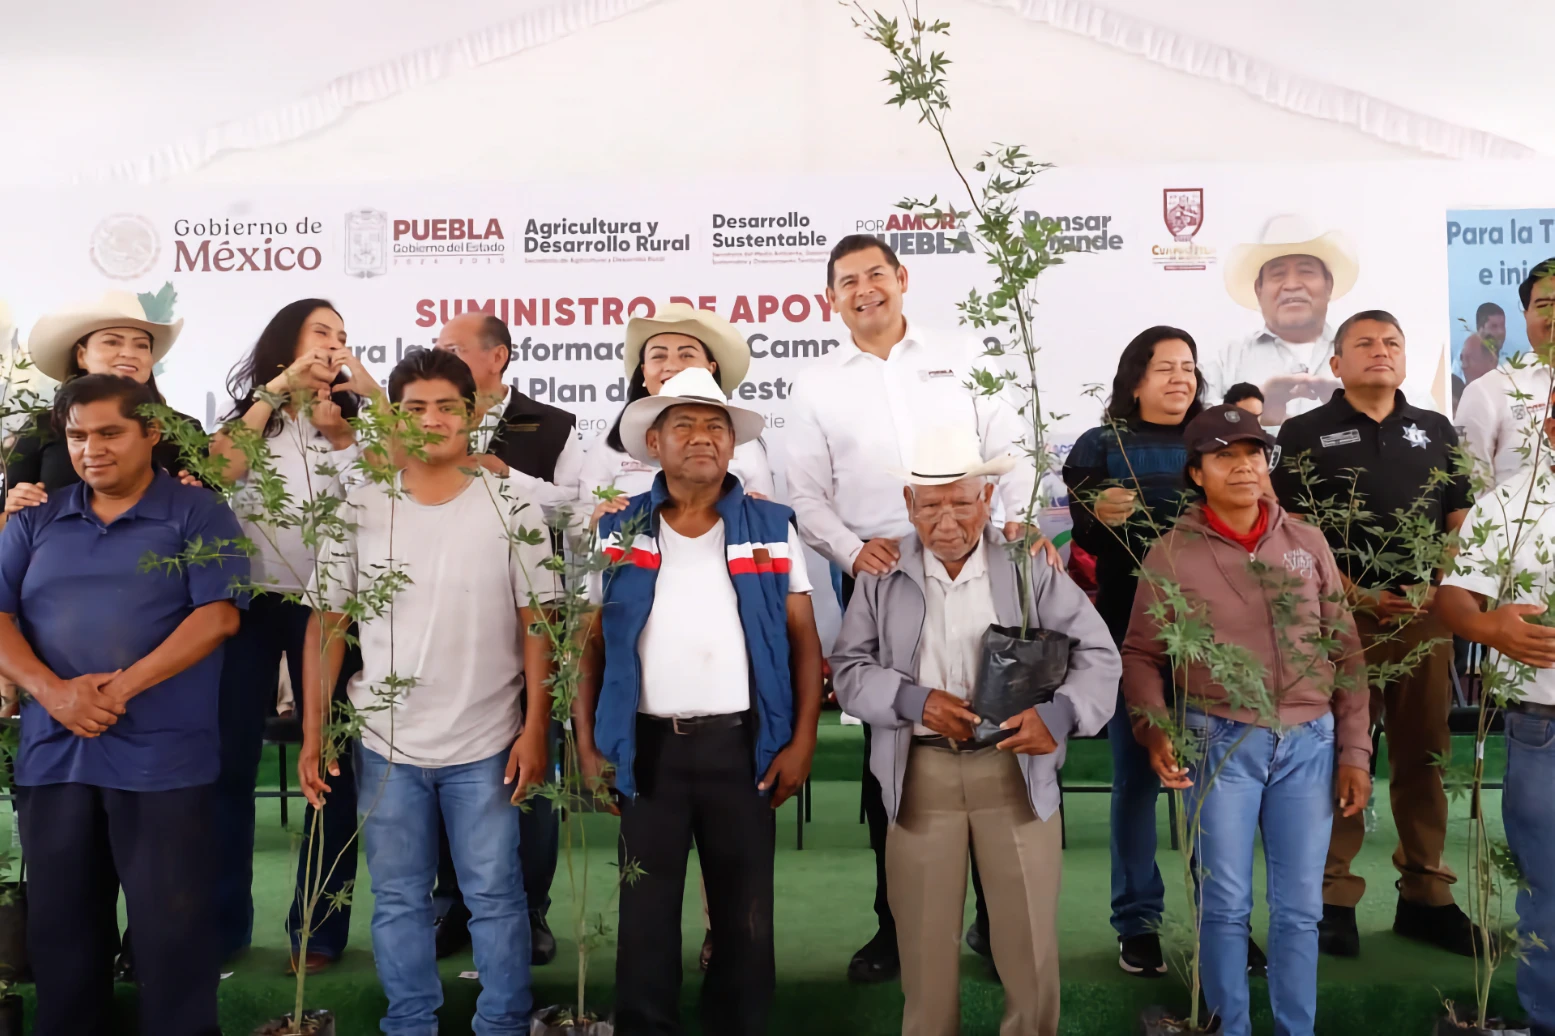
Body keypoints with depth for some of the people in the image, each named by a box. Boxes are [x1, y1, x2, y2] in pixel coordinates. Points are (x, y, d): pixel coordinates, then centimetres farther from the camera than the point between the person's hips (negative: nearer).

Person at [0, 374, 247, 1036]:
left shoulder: (196, 514, 0)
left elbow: (218, 615, -10)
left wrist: (123, 686, -17)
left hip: (163, 757, -4)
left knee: (172, 924, 3)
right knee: (60, 921, 15)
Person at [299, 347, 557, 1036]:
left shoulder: (512, 507, -4)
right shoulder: (359, 509, 0)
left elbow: (536, 623, -3)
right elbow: (326, 624, 3)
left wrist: (535, 728, -8)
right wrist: (313, 734, -1)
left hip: (486, 744, -1)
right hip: (385, 744, 2)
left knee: (496, 896, 8)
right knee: (398, 900, 14)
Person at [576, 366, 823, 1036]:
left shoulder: (773, 528, 4)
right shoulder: (617, 533, 5)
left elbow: (804, 639, 3)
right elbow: (591, 643, 6)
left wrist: (802, 741, -4)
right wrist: (586, 742, -1)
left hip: (743, 744, 0)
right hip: (648, 745, 0)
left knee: (745, 913, 9)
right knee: (645, 912, 9)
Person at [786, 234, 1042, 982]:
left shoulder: (958, 361, 9)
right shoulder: (816, 385, 7)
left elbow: (1008, 446, 6)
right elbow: (807, 496, 4)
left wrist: (1019, 516, -12)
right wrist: (851, 550, -13)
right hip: (878, 577, 0)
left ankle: (998, 915, 22)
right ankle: (897, 923, 21)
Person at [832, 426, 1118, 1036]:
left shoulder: (1029, 567, 2)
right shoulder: (883, 575, 4)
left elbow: (1097, 655, 1)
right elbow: (848, 668, 3)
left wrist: (1058, 716, -18)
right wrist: (914, 700, -15)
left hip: (1015, 769, 0)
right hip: (920, 773, 1)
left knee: (1030, 939, 7)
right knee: (926, 940, 10)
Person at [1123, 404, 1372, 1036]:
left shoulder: (1308, 543, 6)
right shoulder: (1171, 553, -3)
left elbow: (1345, 651, 8)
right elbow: (1140, 654, 1)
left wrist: (1354, 750, 5)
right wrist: (1154, 731, -14)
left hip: (1309, 742, 3)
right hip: (1218, 742, -2)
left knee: (1300, 907, 11)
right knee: (1225, 903, 5)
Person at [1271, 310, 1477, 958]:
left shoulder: (1436, 431, 15)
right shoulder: (1305, 433, 4)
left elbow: (1461, 521, 14)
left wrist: (1435, 587, -3)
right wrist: (1358, 593, -11)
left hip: (1425, 614, 4)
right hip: (1341, 615, -3)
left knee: (1422, 756, 7)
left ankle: (1425, 896, 18)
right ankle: (1333, 898, 7)